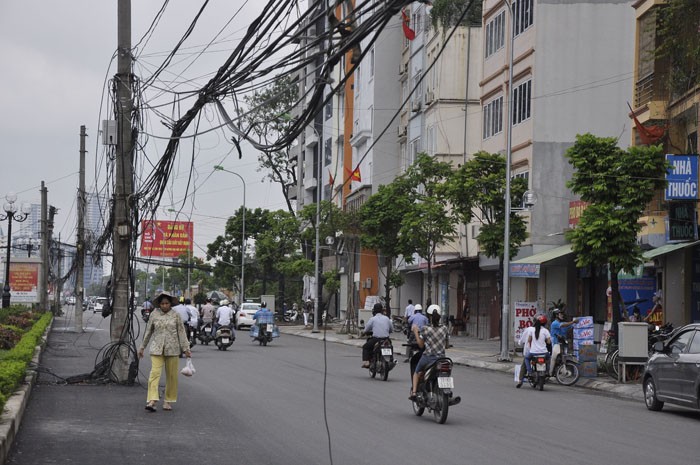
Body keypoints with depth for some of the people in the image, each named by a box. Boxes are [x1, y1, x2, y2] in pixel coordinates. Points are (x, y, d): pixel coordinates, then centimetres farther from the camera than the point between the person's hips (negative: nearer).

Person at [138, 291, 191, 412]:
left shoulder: (176, 315, 3)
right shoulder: (154, 314, 4)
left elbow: (181, 332, 4)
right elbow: (148, 332, 13)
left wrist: (186, 348, -1)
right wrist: (142, 347, 15)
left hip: (172, 349, 1)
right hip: (156, 349, 0)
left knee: (172, 375, 4)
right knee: (155, 373, -13)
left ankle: (168, 401, 15)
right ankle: (151, 401, -20)